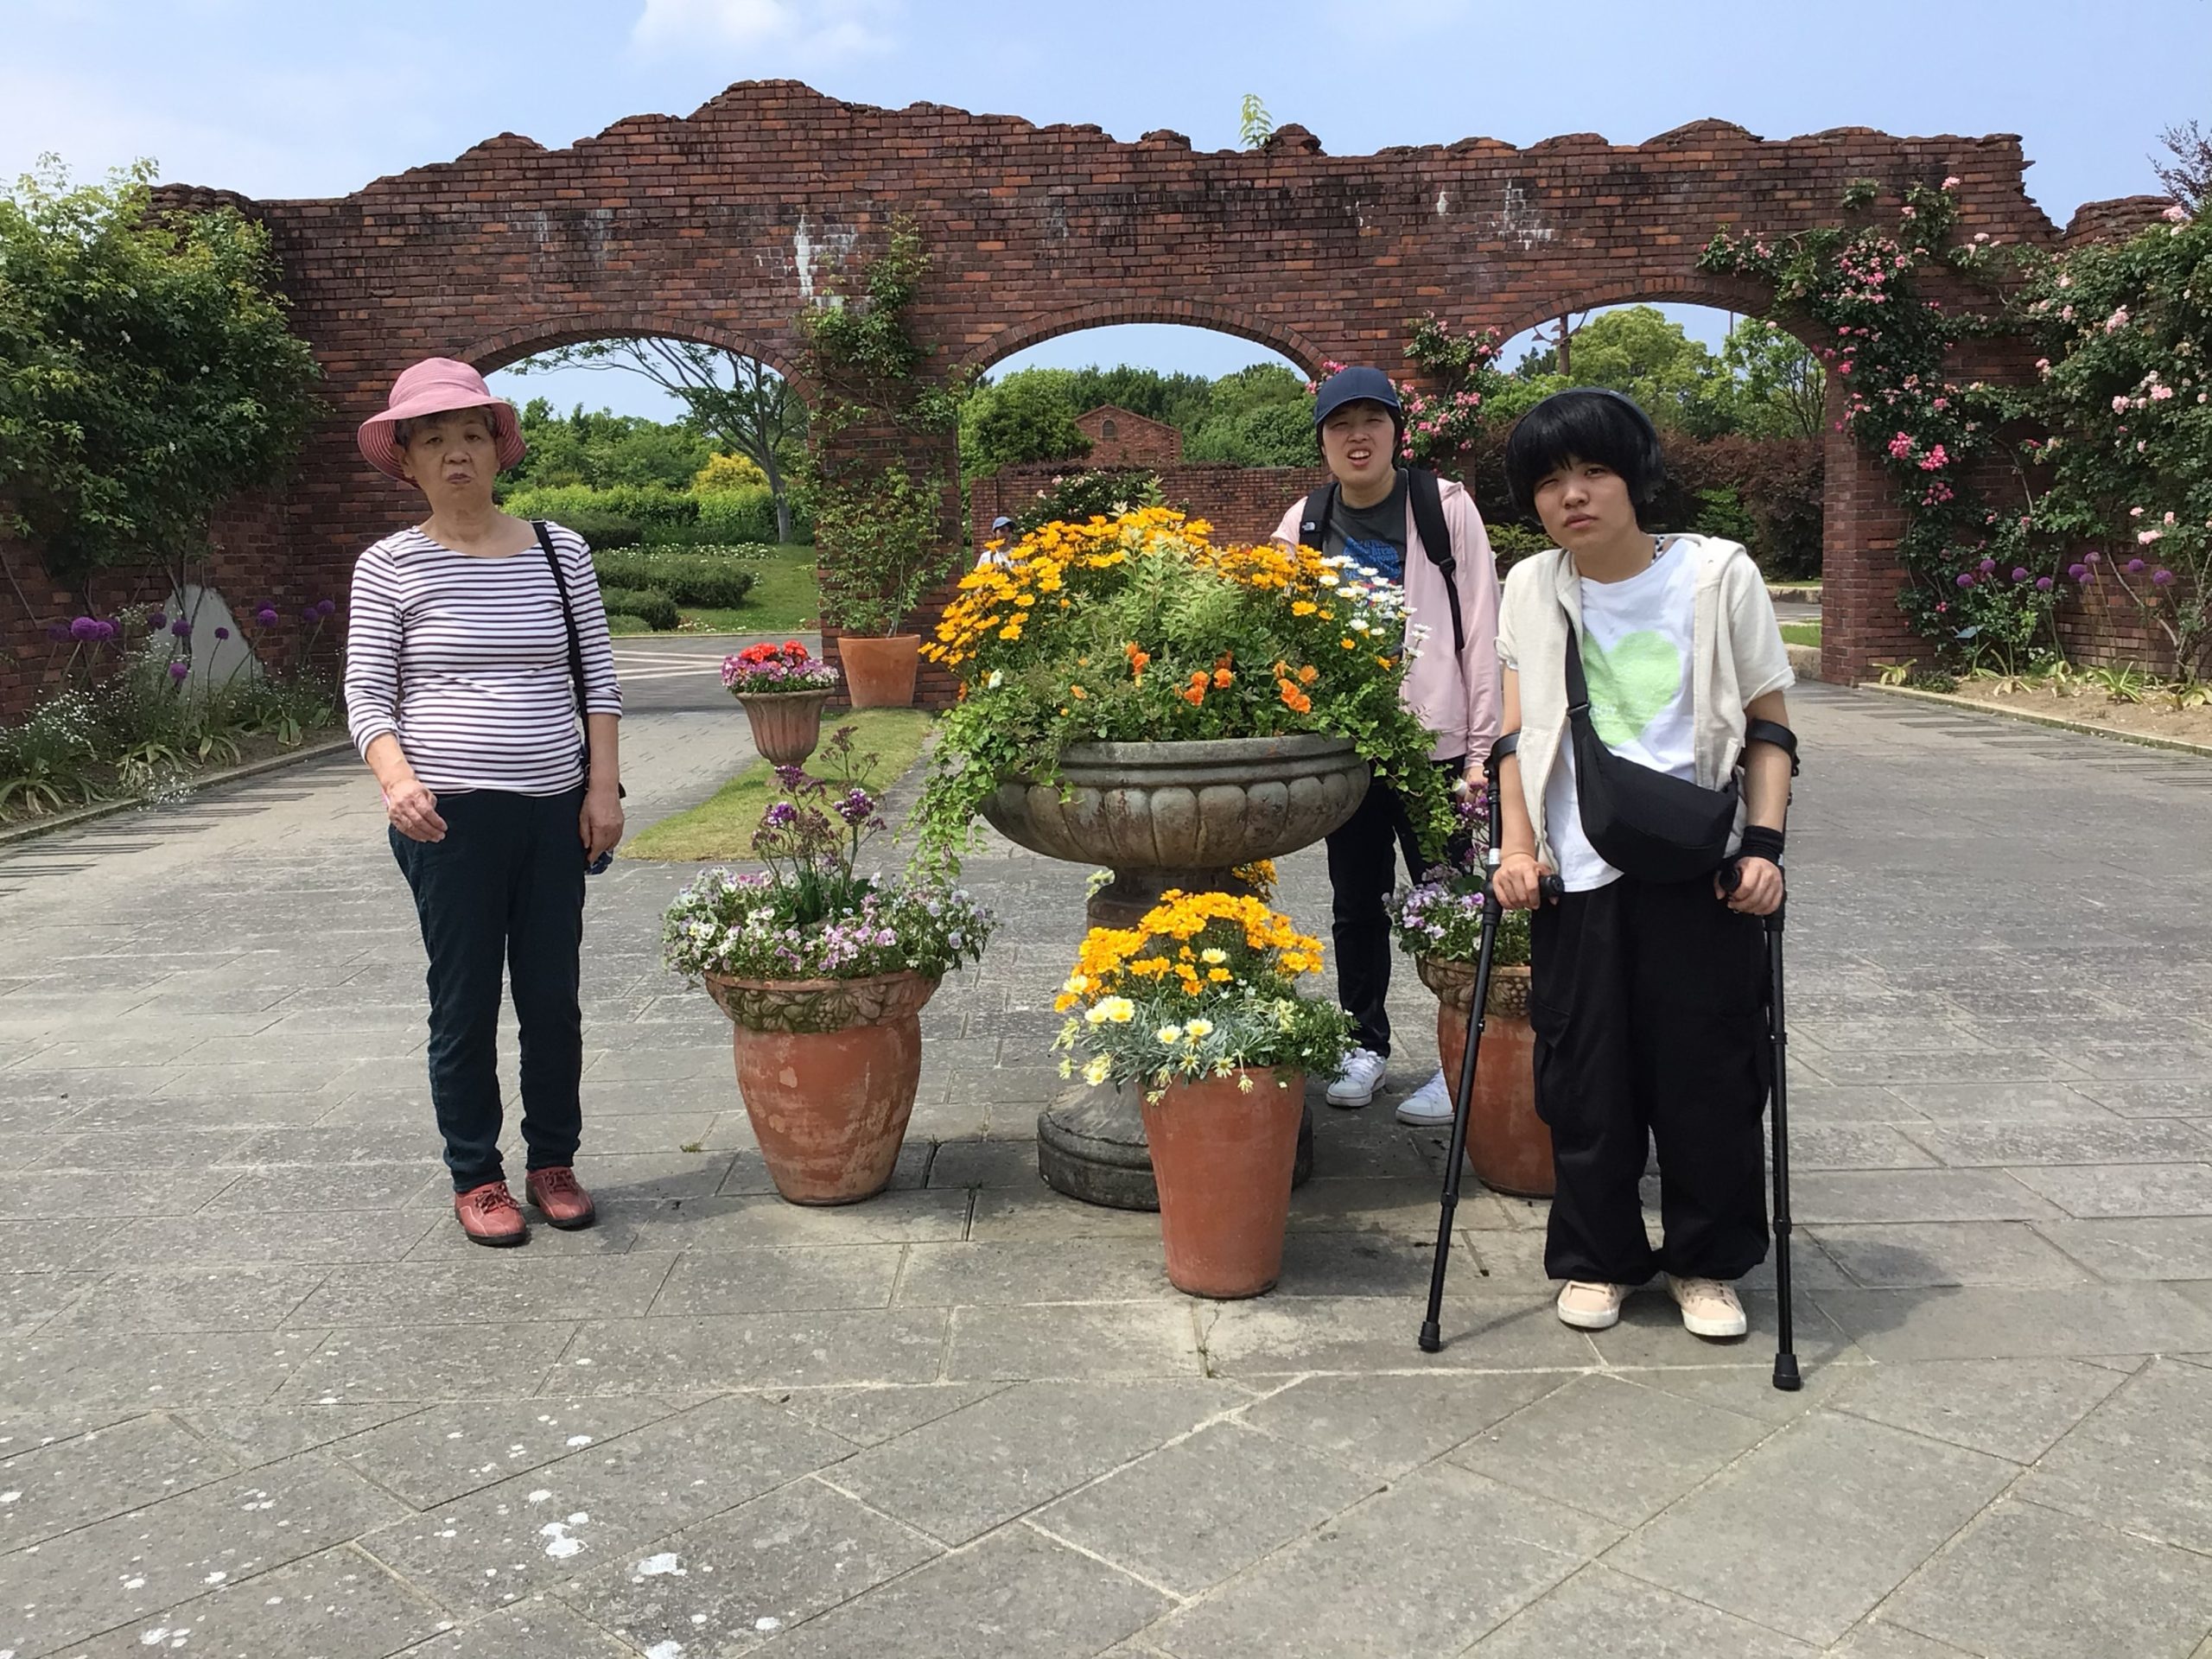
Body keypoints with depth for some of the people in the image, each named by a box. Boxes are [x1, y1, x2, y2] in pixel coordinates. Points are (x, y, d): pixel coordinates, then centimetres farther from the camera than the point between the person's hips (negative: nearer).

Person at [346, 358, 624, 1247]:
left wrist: (603, 785, 0)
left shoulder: (559, 551, 6)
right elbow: (366, 695, -2)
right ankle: (476, 1177, 21)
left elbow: (597, 676, 8)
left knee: (553, 996, 9)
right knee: (465, 1001, 6)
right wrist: (397, 778, -21)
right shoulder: (389, 565, 0)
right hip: (449, 816, -2)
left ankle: (554, 1162, 26)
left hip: (554, 809, 2)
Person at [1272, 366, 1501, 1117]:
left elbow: (1481, 630, -3)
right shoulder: (1304, 525, 7)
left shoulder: (1446, 508, -3)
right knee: (1356, 902, 13)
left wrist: (1483, 745, -6)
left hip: (1435, 743, -3)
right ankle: (1364, 1044, 28)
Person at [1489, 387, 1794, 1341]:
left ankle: (1708, 1261, 25)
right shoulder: (1531, 589, 6)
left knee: (1709, 1074, 5)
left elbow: (1768, 726, 2)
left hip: (1699, 870, -1)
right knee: (1584, 1079, 7)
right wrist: (1518, 846, -5)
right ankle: (1597, 1258, 26)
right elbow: (1518, 734, 6)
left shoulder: (1718, 576, -1)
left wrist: (1763, 845, -8)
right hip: (1576, 875, 2)